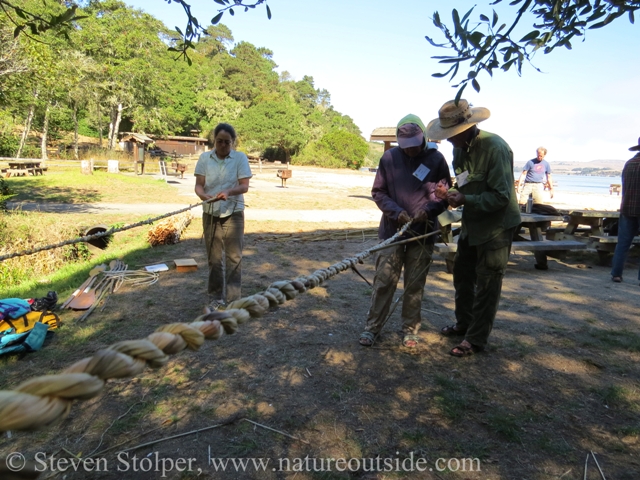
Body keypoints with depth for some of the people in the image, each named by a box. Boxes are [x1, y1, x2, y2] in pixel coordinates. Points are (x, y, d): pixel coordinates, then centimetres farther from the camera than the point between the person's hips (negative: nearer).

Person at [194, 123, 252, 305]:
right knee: (214, 257, 9)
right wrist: (203, 195, -25)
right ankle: (215, 296, 22)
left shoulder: (240, 158, -3)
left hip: (233, 213, -2)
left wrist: (228, 191, -28)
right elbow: (199, 184, -3)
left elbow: (244, 186, -9)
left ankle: (232, 300, 5)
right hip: (210, 214, 2)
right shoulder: (204, 158, 1)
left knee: (233, 257, -2)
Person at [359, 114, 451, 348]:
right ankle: (372, 327, 16)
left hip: (423, 233, 0)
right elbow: (378, 192, 2)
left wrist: (428, 209, -16)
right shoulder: (389, 157, -2)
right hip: (392, 231, 0)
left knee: (415, 285, 8)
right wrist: (396, 211, -13)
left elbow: (445, 195, 4)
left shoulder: (436, 159, -3)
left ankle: (410, 329, 22)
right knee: (383, 281, 4)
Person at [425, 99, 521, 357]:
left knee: (486, 284, 1)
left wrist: (465, 199, -28)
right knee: (462, 273, 18)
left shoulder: (495, 147, -24)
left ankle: (475, 339, 14)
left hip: (496, 225, -8)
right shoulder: (460, 147, 2)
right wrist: (453, 193, -7)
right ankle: (464, 323, 37)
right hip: (472, 224, 9)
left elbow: (501, 197, -25)